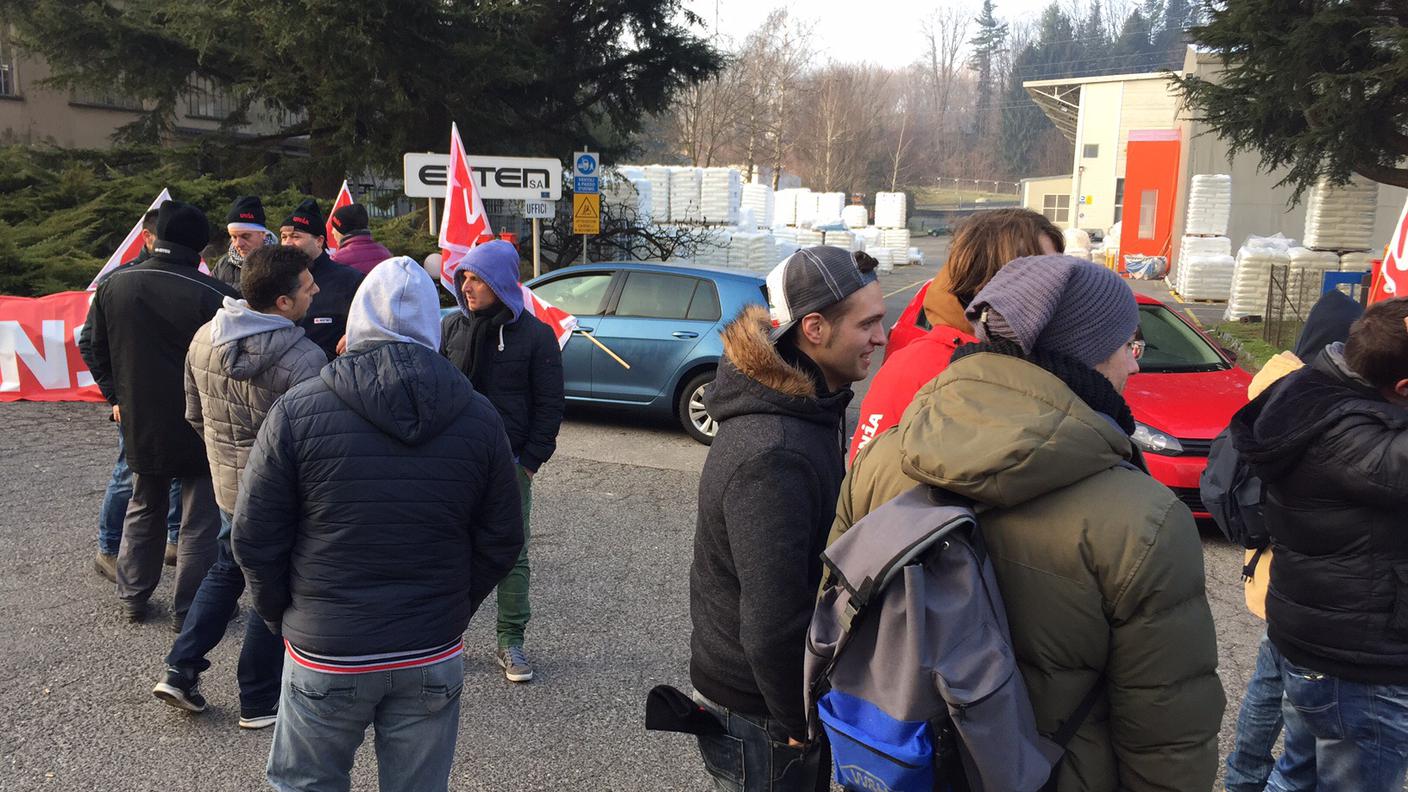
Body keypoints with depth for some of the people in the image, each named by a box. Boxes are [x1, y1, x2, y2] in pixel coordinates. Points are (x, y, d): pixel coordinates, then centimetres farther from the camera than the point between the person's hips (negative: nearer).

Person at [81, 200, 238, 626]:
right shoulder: (213, 295, -20)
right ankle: (189, 608, 15)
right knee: (200, 520, 8)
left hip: (139, 422, 5)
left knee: (143, 510, 23)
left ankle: (132, 597, 32)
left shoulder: (113, 284, -2)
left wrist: (116, 396, 17)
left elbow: (94, 349, 9)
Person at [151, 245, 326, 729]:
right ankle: (259, 703, 22)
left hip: (227, 485, 6)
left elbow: (195, 414, 9)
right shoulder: (304, 360, -27)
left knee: (225, 572, 27)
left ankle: (181, 670, 26)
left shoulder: (204, 338, -3)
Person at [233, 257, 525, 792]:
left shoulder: (297, 411, -11)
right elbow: (501, 543, 0)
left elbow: (255, 540, -7)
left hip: (324, 652, -1)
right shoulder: (479, 419, -4)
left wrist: (280, 616, 9)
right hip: (435, 657, 2)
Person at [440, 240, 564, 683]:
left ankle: (511, 641, 17)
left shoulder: (535, 335, -4)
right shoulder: (452, 327, 5)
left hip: (509, 465, -2)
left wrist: (530, 461, -7)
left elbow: (550, 405, -2)